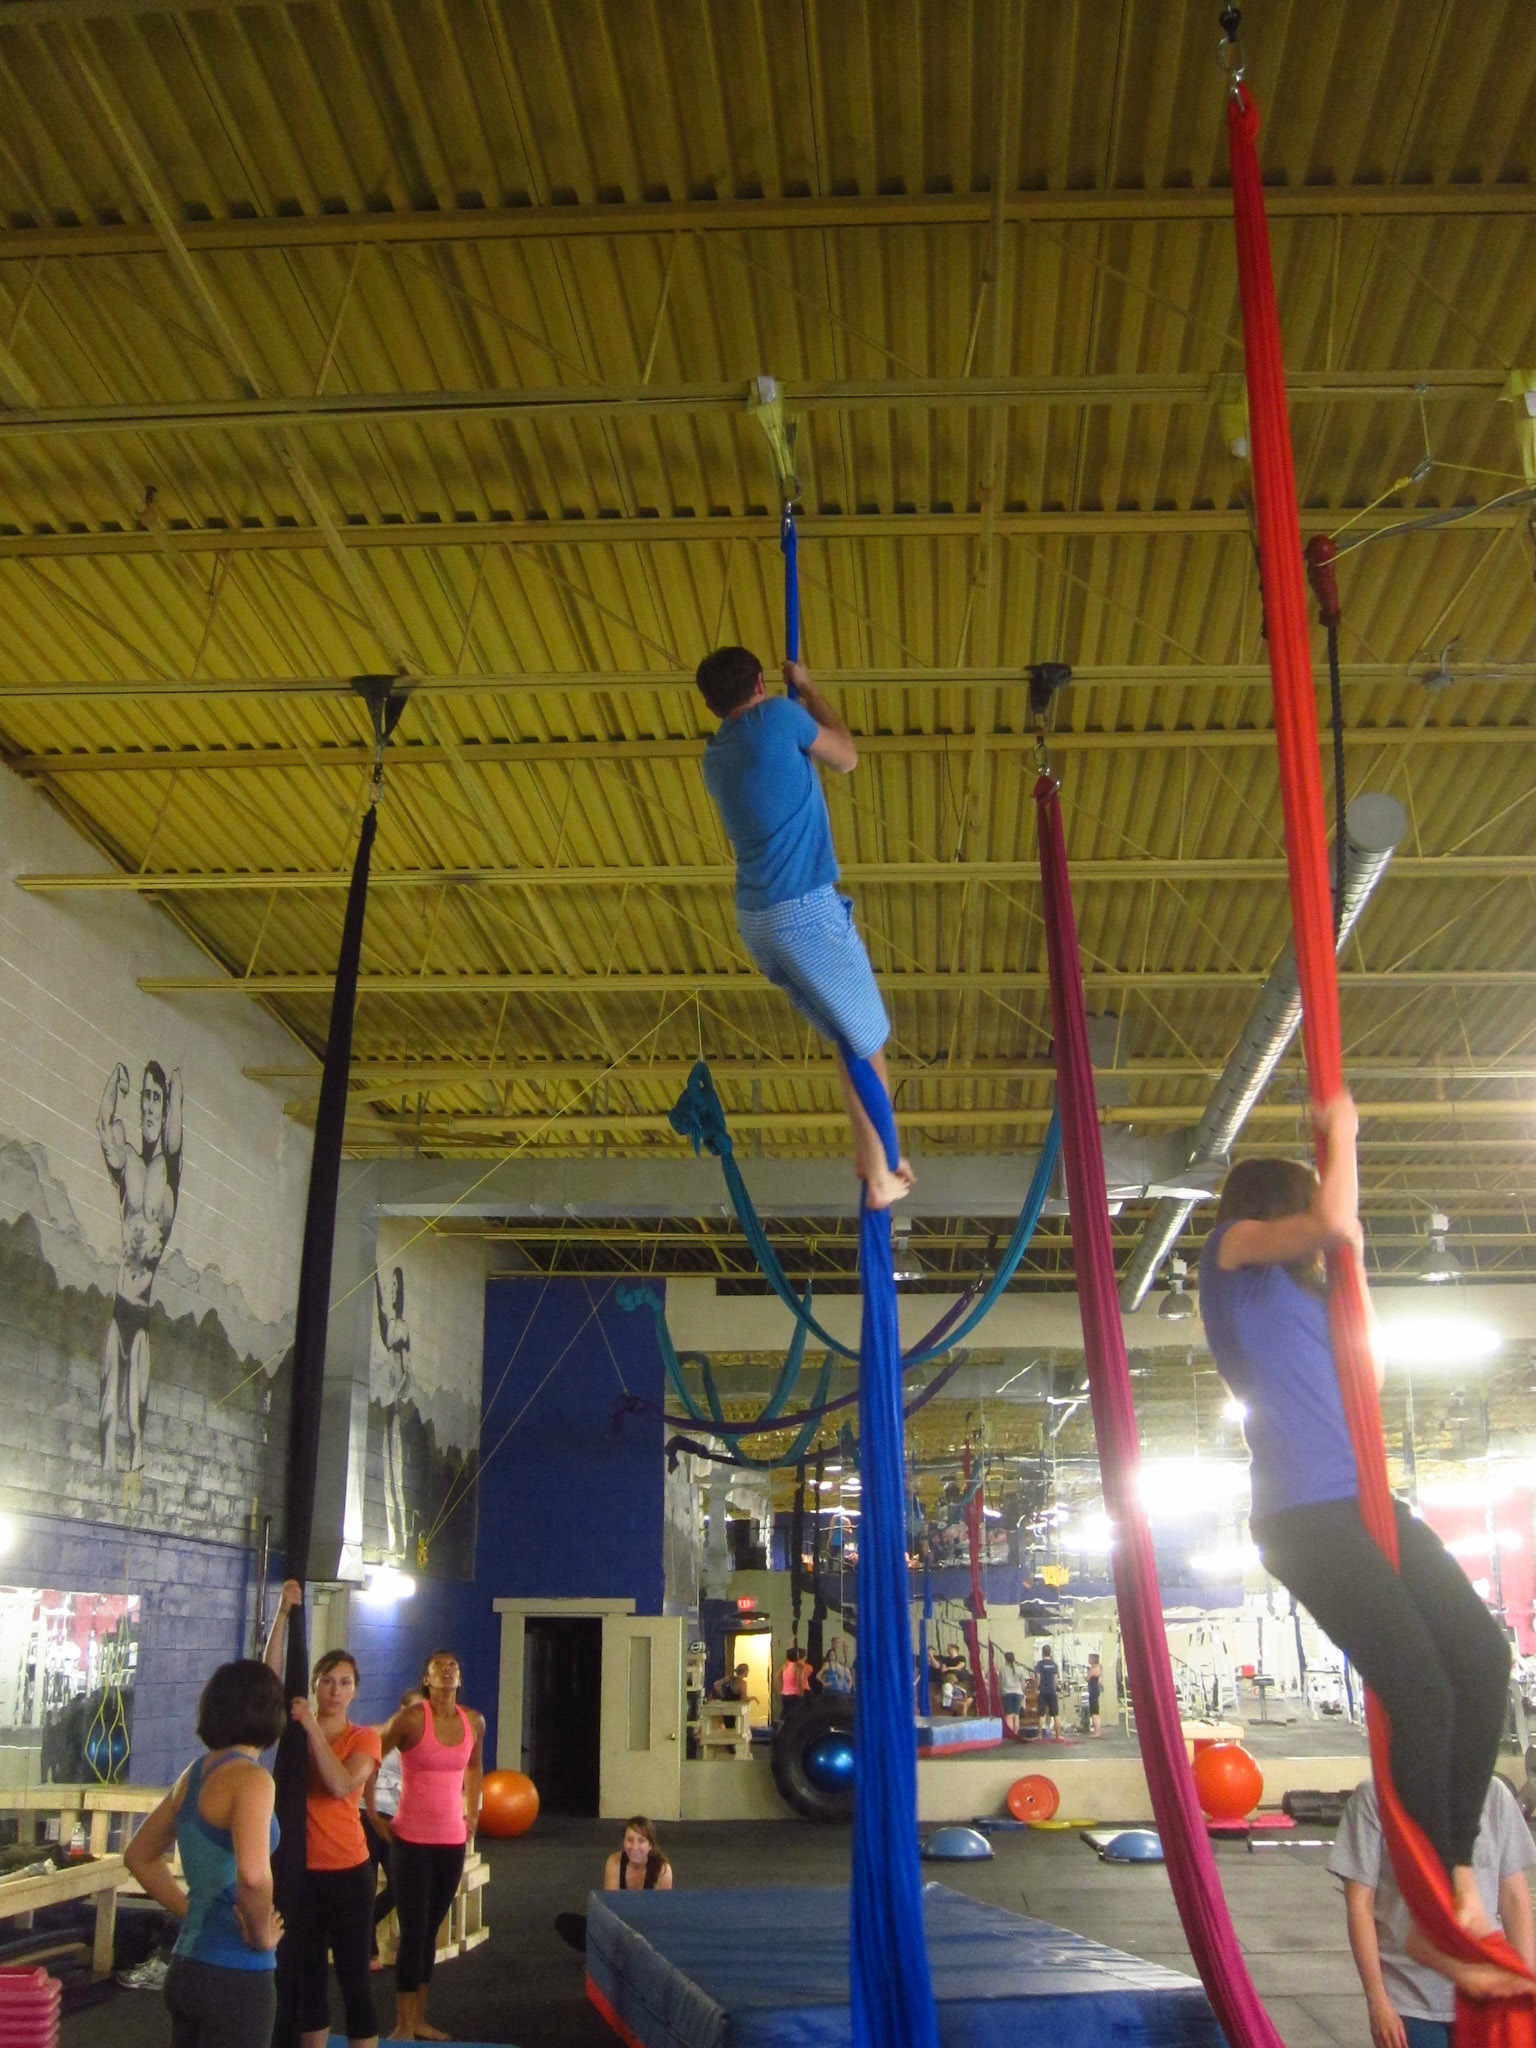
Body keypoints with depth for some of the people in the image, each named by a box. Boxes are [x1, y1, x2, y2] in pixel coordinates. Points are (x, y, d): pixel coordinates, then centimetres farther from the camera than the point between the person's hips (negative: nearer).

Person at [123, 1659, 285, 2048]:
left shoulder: (194, 1774, 6)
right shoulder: (250, 1778, -18)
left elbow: (139, 1856, 20)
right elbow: (252, 1875, -34)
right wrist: (262, 1935, -17)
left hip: (186, 1967, 8)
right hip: (235, 1976, -8)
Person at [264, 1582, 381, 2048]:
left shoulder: (363, 1738, -3)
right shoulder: (293, 1727, 2)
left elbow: (341, 1784, -22)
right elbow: (270, 1677, -13)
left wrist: (313, 1728, -24)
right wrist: (284, 1613, -24)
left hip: (347, 1871, -2)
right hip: (301, 1869, 2)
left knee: (353, 1975, 2)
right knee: (308, 1974, 12)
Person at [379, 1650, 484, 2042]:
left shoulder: (474, 1722, 2)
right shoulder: (411, 1718, -13)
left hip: (452, 1839, 5)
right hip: (413, 1840, -5)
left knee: (430, 1930, 13)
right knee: (413, 1931, -3)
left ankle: (419, 2020, 24)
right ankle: (403, 2027, 7)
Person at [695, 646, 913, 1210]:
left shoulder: (713, 758, 14)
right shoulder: (776, 715, -7)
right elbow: (846, 758, 8)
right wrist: (806, 688, 20)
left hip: (754, 919, 8)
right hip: (805, 910, -8)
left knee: (845, 1036, 22)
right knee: (868, 1043, 6)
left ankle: (866, 1153, 28)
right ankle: (881, 1177, 11)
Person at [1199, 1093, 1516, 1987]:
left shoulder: (1302, 1289, 26)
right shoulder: (1233, 1246, 2)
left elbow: (1363, 1373, 28)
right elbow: (1335, 1222, -12)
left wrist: (1349, 1263, 25)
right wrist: (1340, 1132, 3)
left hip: (1363, 1500, 8)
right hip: (1302, 1512, -8)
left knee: (1483, 1653, -5)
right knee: (1421, 1690, -12)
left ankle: (1459, 1862, 5)